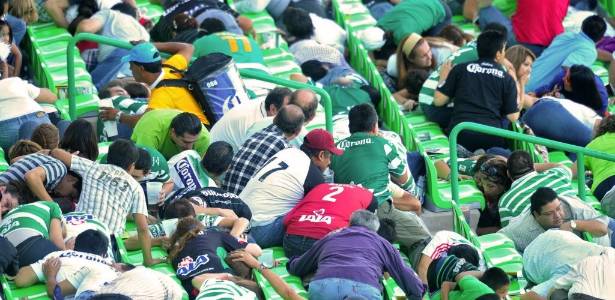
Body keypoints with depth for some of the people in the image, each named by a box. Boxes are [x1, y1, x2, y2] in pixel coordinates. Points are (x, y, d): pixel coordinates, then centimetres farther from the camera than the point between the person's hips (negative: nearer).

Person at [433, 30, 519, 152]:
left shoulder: (460, 69, 11)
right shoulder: (507, 79, 9)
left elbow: (438, 100, 11)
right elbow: (513, 117, 10)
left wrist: (443, 78, 31)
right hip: (492, 136, -1)